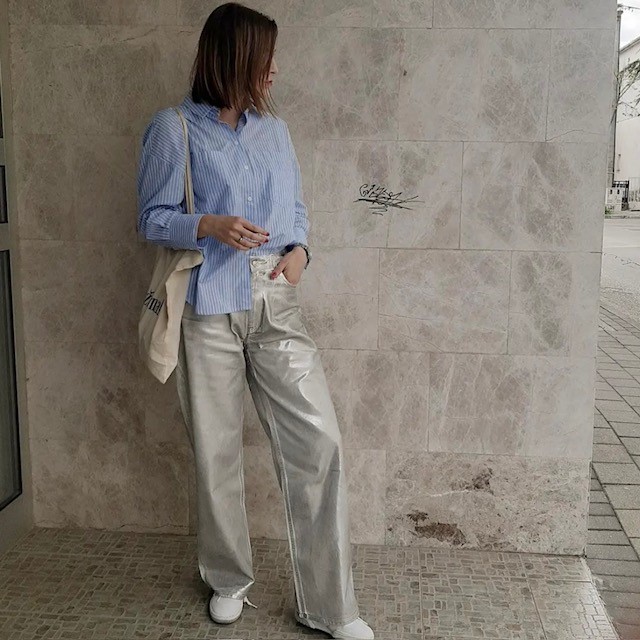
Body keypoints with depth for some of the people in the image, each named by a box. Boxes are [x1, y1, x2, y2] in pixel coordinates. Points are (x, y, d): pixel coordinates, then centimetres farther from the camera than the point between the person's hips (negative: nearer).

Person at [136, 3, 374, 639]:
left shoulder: (274, 129, 15)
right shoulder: (173, 128, 0)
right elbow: (152, 217, -1)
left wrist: (299, 250, -2)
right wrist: (210, 225, -19)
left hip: (276, 305, 4)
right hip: (208, 308, -3)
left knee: (319, 441, -6)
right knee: (216, 450, 6)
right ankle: (228, 580, 31)